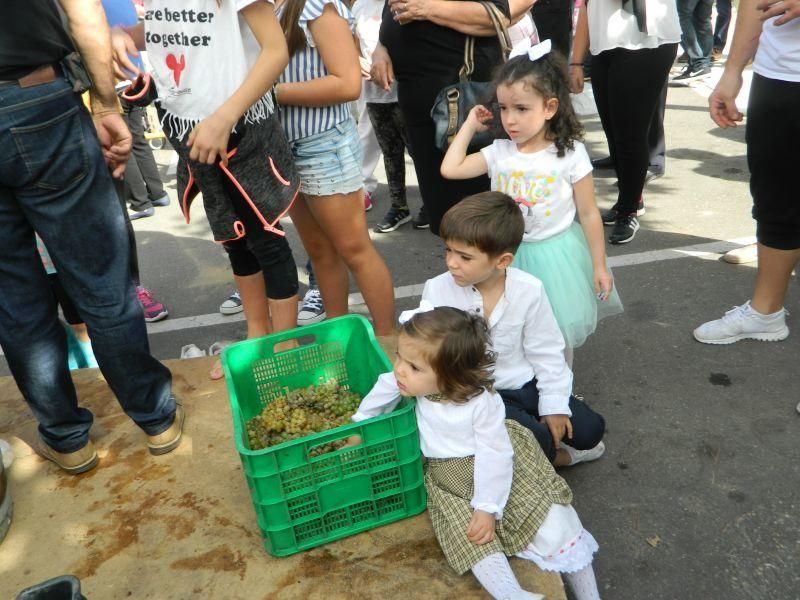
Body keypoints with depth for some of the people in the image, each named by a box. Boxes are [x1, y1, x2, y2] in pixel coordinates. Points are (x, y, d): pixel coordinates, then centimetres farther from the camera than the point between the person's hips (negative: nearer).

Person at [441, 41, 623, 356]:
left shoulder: (570, 154, -14)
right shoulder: (499, 153, -5)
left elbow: (588, 214, -8)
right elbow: (450, 169, -6)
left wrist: (599, 265, -4)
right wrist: (470, 125, -2)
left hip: (556, 254, -3)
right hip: (511, 256, 3)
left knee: (558, 335, 11)